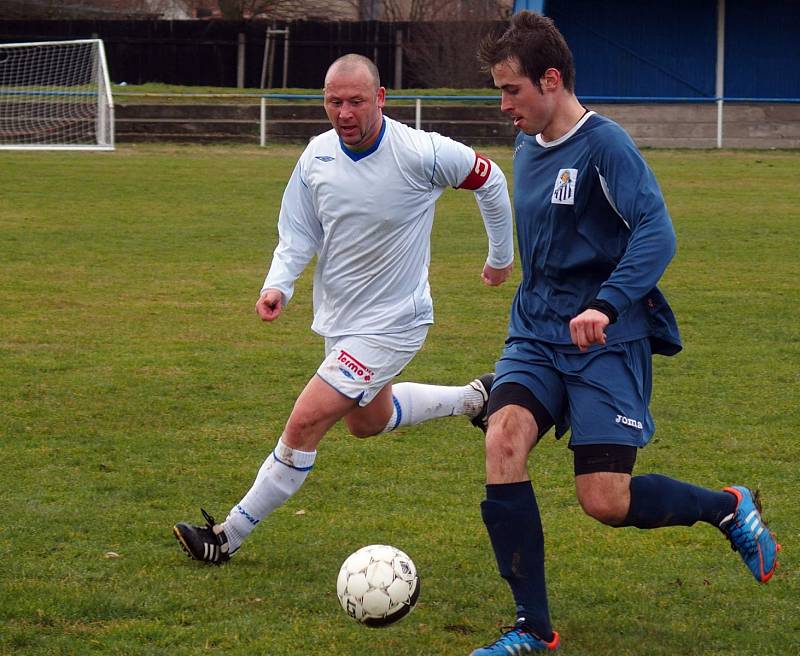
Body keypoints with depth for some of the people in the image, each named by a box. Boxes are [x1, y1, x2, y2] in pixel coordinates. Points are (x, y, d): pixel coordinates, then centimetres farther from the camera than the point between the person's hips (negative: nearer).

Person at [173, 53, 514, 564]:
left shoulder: (421, 154, -23)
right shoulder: (317, 157, -7)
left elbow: (488, 178, -5)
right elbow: (298, 234, 4)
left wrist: (502, 256, 8)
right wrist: (278, 285, -16)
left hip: (391, 324, -7)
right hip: (338, 320, 7)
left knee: (305, 425, -13)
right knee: (369, 420, 28)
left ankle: (229, 536, -1)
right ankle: (473, 398, 49)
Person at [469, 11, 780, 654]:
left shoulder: (604, 144, -13)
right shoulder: (526, 151, 12)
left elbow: (656, 233, -24)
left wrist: (605, 305, -36)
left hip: (606, 342, -6)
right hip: (537, 335, 7)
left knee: (606, 501, -11)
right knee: (503, 442, -19)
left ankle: (728, 507, 20)